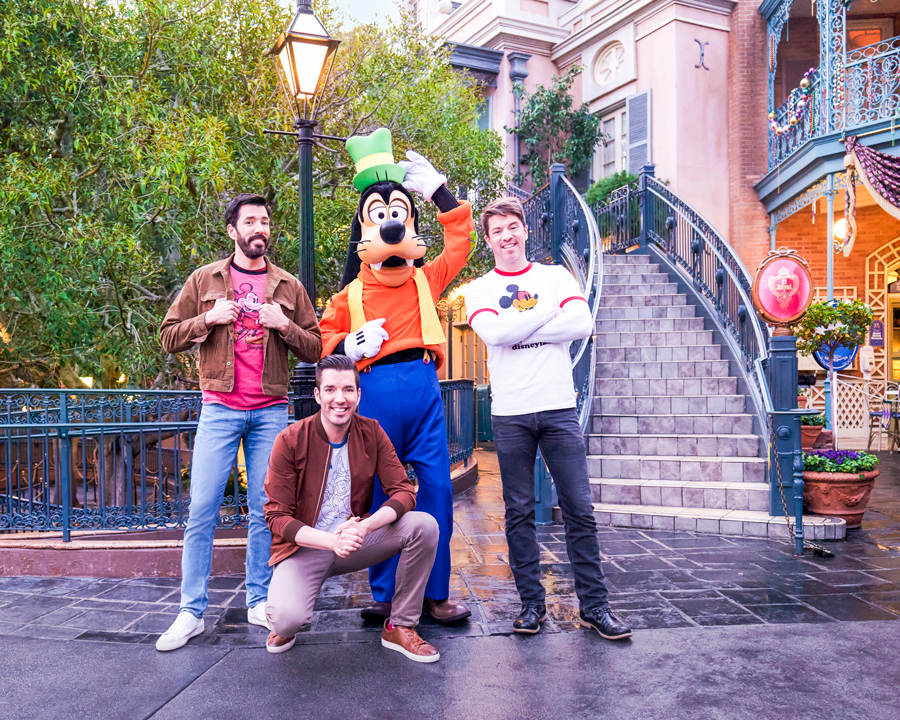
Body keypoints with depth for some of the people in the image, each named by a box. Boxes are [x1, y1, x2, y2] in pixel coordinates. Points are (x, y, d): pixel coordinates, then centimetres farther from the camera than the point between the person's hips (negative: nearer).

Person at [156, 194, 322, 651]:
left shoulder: (288, 287, 10)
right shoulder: (204, 280, 7)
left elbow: (314, 349, 9)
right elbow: (169, 338, 7)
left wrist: (284, 325, -9)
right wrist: (209, 319, -10)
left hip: (271, 411, 1)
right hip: (220, 408, -1)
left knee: (265, 510, 4)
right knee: (202, 508, -4)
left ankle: (259, 601, 16)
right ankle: (192, 612, 4)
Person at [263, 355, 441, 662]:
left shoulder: (371, 433, -4)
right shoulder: (290, 441, -13)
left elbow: (404, 491, -8)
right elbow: (277, 516, -12)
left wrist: (365, 526, -29)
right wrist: (331, 541, -29)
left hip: (355, 542, 3)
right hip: (304, 547, -3)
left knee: (425, 525, -20)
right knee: (287, 617, -32)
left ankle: (400, 626, -3)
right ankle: (284, 626, 10)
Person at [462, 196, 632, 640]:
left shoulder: (555, 276, 11)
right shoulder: (479, 290, 9)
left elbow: (582, 324, -7)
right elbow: (494, 333, -12)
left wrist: (517, 329, -8)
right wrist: (548, 310, -6)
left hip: (558, 408, 0)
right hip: (509, 414, 0)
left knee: (579, 509, 1)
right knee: (519, 513, 6)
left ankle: (594, 605, 11)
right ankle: (532, 603, 17)